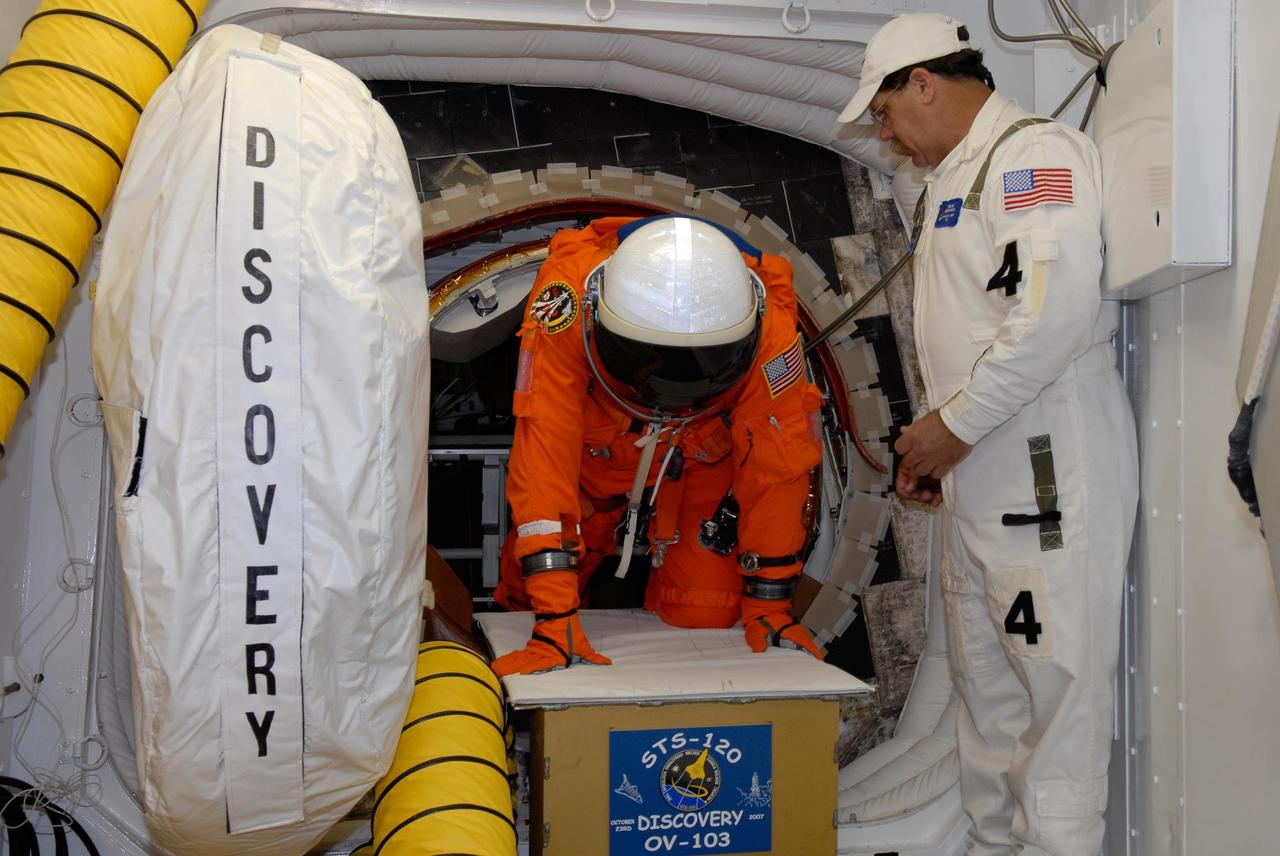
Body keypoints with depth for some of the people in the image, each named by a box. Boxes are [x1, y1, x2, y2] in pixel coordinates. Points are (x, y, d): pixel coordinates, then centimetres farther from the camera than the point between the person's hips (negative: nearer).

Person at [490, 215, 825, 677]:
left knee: (703, 617, -8)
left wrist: (769, 607, -16)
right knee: (528, 591, 1)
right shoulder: (568, 305, -41)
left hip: (703, 461, 0)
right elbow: (544, 449, -41)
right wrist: (555, 618, -45)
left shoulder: (768, 328, -37)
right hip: (594, 454, 0)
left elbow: (775, 468, -23)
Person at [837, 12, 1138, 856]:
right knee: (985, 679, 15)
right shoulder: (953, 179, 21)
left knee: (1055, 677, -3)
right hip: (980, 480, 10)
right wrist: (937, 443, 14)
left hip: (1049, 472, -10)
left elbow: (1057, 306, -24)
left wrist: (955, 424, -17)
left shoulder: (1035, 152, -10)